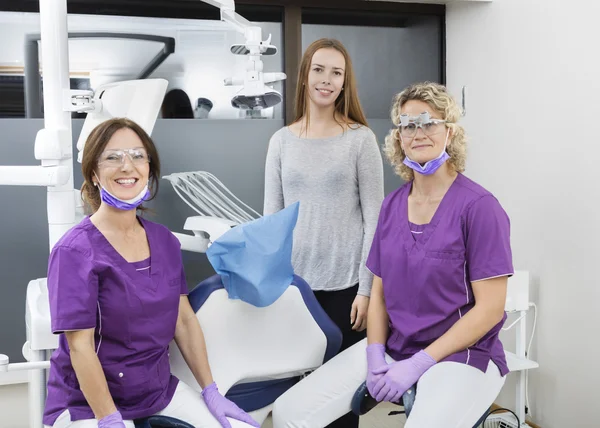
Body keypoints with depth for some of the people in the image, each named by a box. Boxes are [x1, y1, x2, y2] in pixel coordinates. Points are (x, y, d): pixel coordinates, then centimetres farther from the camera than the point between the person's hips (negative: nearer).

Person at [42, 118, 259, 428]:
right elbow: (80, 346, -18)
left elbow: (184, 319, 5)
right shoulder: (75, 251, -16)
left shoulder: (165, 241, 2)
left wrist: (211, 393, 3)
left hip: (160, 390, 5)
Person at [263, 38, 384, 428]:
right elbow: (272, 216, 8)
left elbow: (374, 217, -4)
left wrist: (366, 288, -8)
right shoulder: (282, 140, 6)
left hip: (345, 283, -2)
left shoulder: (360, 139, -2)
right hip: (294, 280, 3)